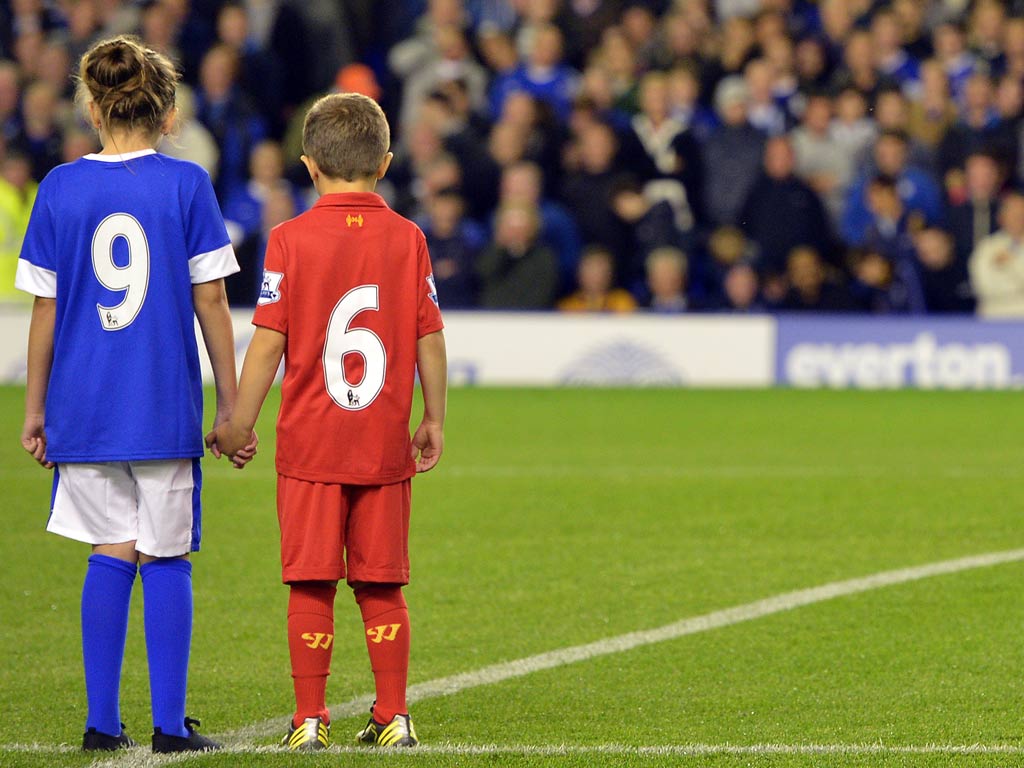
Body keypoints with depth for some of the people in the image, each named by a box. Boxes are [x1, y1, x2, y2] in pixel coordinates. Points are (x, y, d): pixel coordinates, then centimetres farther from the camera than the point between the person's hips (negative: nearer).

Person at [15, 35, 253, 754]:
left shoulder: (61, 188, 1)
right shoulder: (186, 184, -3)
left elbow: (46, 307, 4)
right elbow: (210, 300, -2)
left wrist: (35, 408, 13)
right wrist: (231, 404, 5)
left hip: (84, 402, 2)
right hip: (166, 402, -2)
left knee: (111, 553, 9)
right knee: (167, 557, 5)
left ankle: (103, 722, 7)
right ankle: (170, 723, 4)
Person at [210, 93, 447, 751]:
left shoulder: (291, 239, -5)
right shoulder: (407, 239, 1)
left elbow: (268, 343, -7)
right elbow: (431, 340, 3)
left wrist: (239, 424, 2)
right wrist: (434, 421, 15)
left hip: (310, 444, -2)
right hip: (385, 444, 2)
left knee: (311, 585, 3)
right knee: (382, 585, 9)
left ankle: (310, 718, 4)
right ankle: (393, 716, 10)